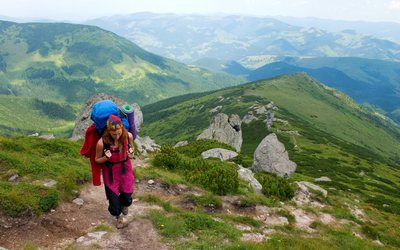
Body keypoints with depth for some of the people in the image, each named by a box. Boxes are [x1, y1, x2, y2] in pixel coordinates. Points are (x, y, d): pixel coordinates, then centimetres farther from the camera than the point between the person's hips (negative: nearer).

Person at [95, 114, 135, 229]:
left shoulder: (128, 136, -22)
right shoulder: (102, 142, -29)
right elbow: (97, 160, -11)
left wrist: (131, 155, -22)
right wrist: (106, 158, -32)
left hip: (125, 169, 2)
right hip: (110, 172, -2)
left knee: (127, 195, 13)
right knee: (113, 197, 10)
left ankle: (124, 204, 53)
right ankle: (118, 216, 44)